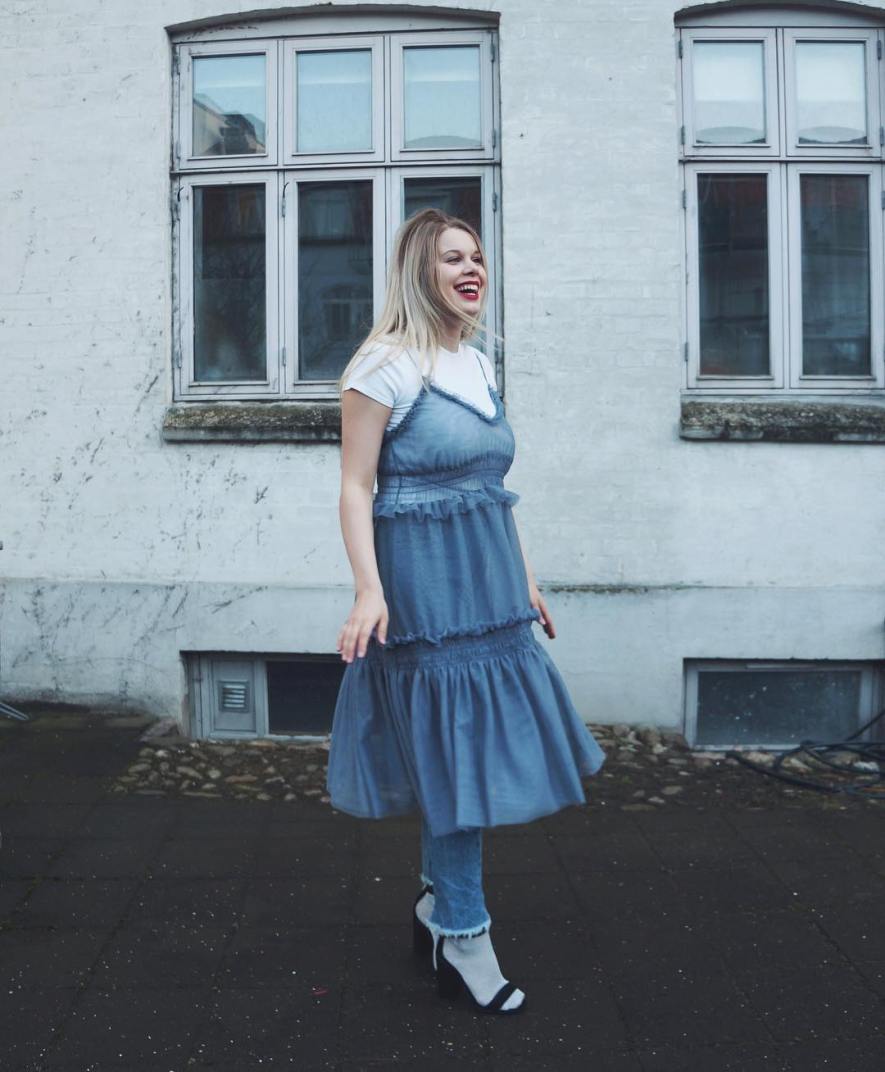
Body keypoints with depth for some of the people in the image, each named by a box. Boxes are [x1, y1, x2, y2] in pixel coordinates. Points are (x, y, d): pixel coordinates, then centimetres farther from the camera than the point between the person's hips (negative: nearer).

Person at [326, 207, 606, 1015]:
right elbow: (355, 487, -12)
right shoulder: (387, 365, -9)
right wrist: (370, 592, -22)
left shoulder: (480, 367, 14)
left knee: (473, 743, 14)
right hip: (422, 580, -8)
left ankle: (437, 899, 33)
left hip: (488, 578, 8)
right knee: (456, 752, -2)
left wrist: (525, 578, 20)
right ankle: (463, 939, 14)